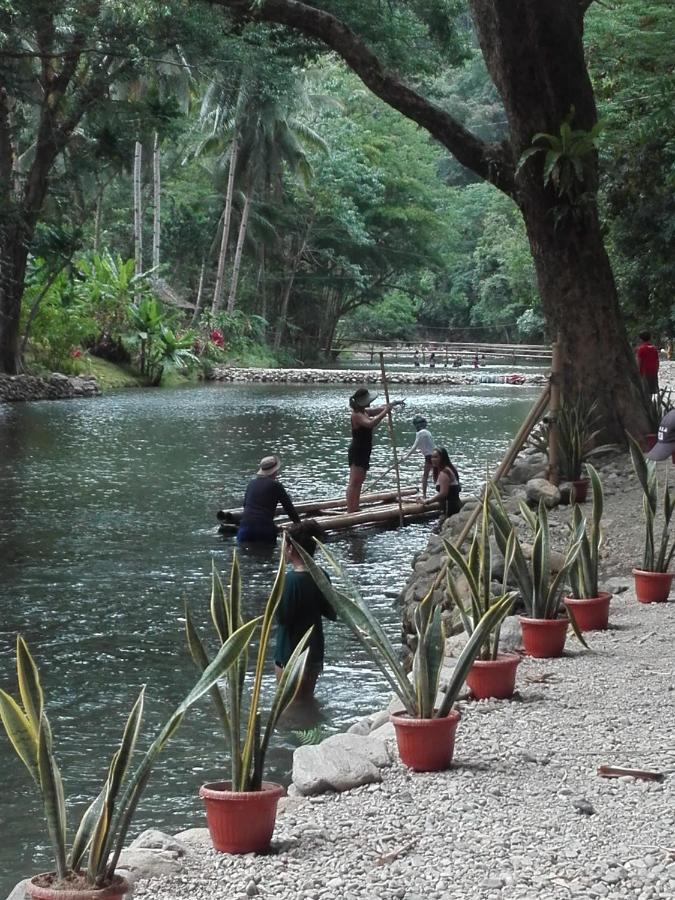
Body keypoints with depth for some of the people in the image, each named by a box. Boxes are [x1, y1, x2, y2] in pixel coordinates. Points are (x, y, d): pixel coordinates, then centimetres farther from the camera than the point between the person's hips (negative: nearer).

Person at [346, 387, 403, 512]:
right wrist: (385, 412, -34)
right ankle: (350, 511, -15)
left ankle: (355, 510, 24)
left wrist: (393, 404, 14)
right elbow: (371, 423, -36)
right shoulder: (357, 415, -19)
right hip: (357, 453, -11)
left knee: (358, 482, 16)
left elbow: (378, 409, 25)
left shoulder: (364, 412, 10)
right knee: (354, 483, -12)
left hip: (363, 453, 11)